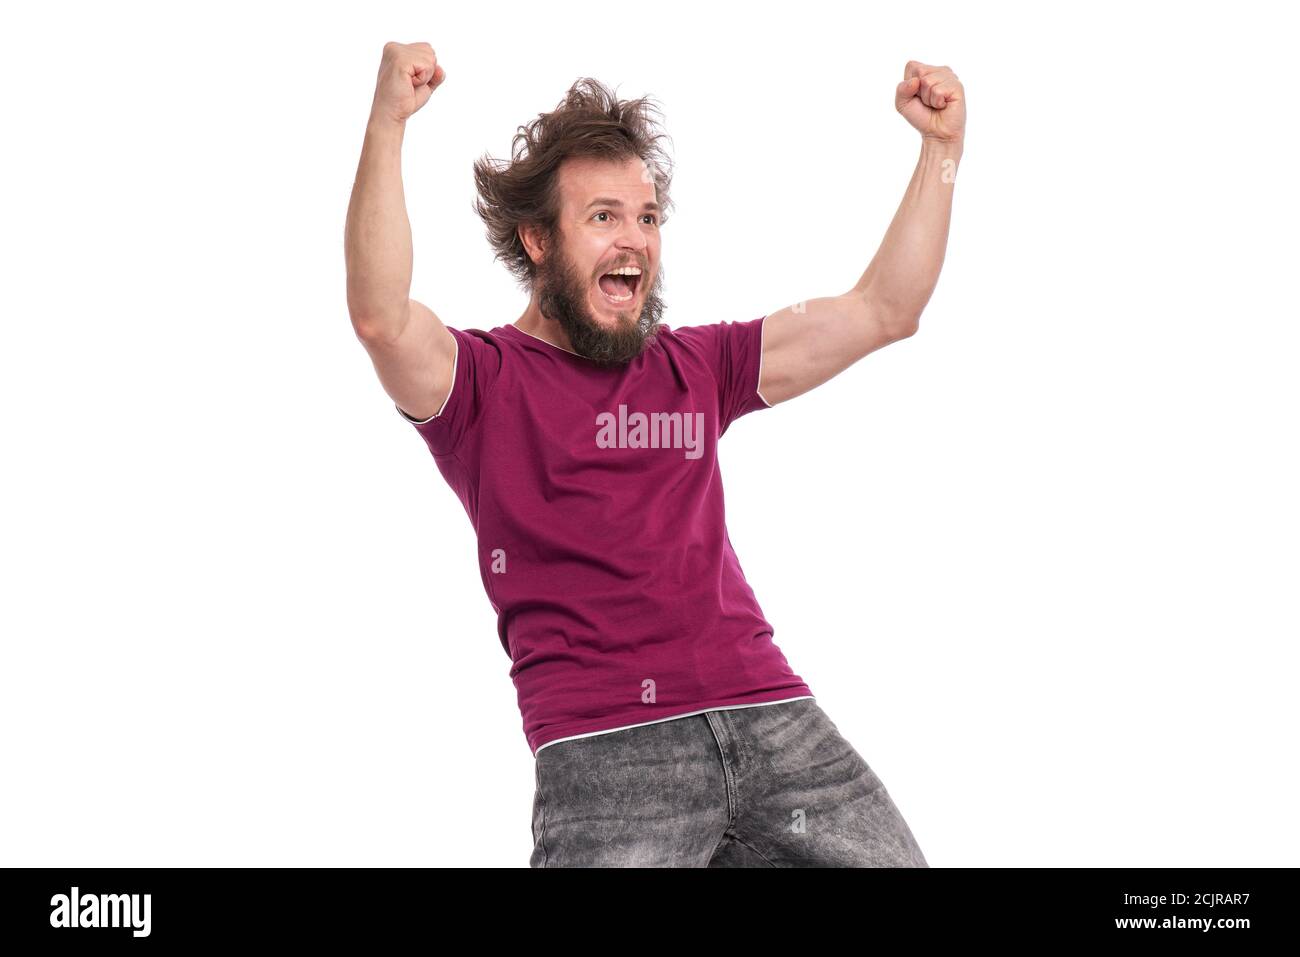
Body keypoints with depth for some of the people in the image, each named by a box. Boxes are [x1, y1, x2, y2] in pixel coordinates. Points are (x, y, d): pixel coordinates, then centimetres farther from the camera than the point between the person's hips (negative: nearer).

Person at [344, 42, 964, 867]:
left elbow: (883, 312, 22)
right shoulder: (485, 381, 7)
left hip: (773, 715, 5)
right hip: (604, 749, -4)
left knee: (888, 858, -7)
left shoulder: (695, 368, 22)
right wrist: (386, 126, -21)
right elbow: (380, 317, -14)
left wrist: (941, 150, 16)